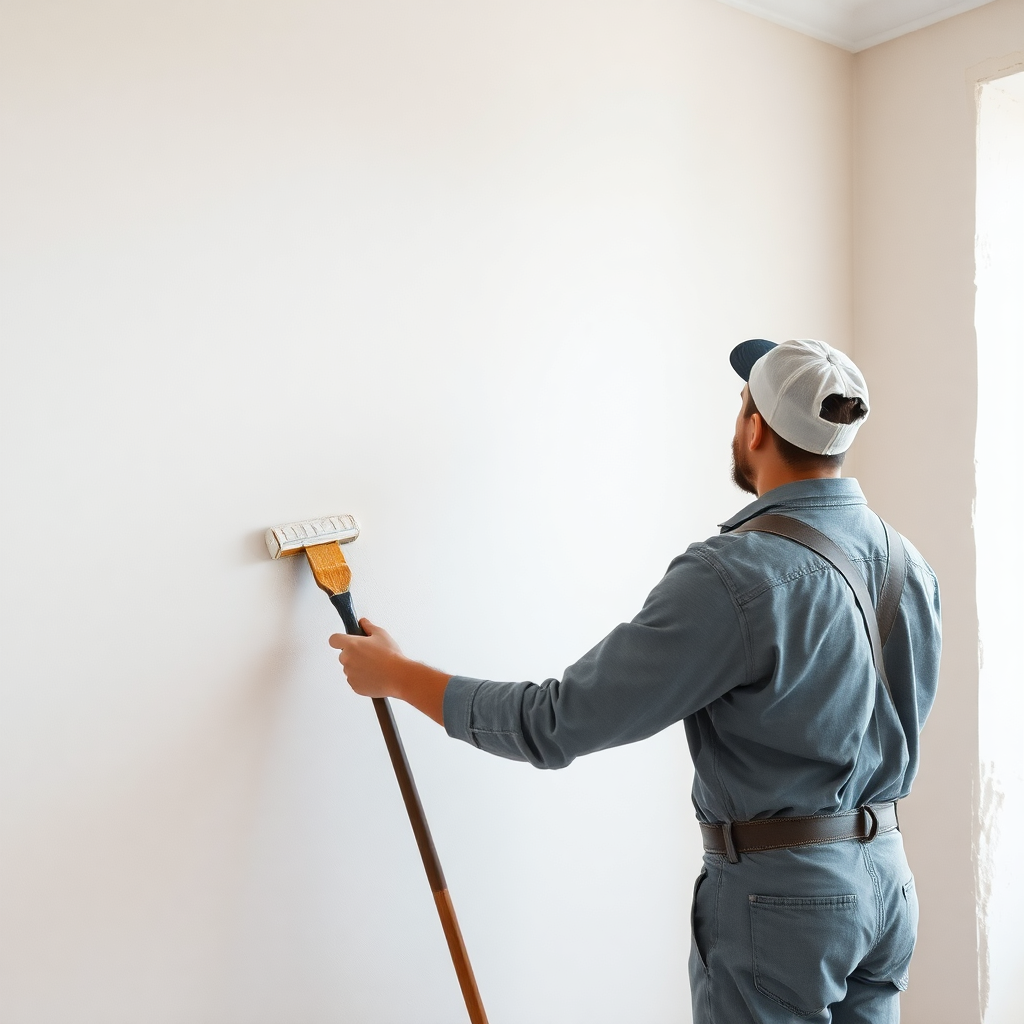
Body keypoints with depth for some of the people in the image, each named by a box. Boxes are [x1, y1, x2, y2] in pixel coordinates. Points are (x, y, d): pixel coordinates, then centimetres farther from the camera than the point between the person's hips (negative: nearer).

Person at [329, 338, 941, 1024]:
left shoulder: (734, 578, -24)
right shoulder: (909, 563, 1)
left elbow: (556, 724, -22)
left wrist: (395, 673, -11)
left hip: (779, 892, -7)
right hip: (888, 877, 8)